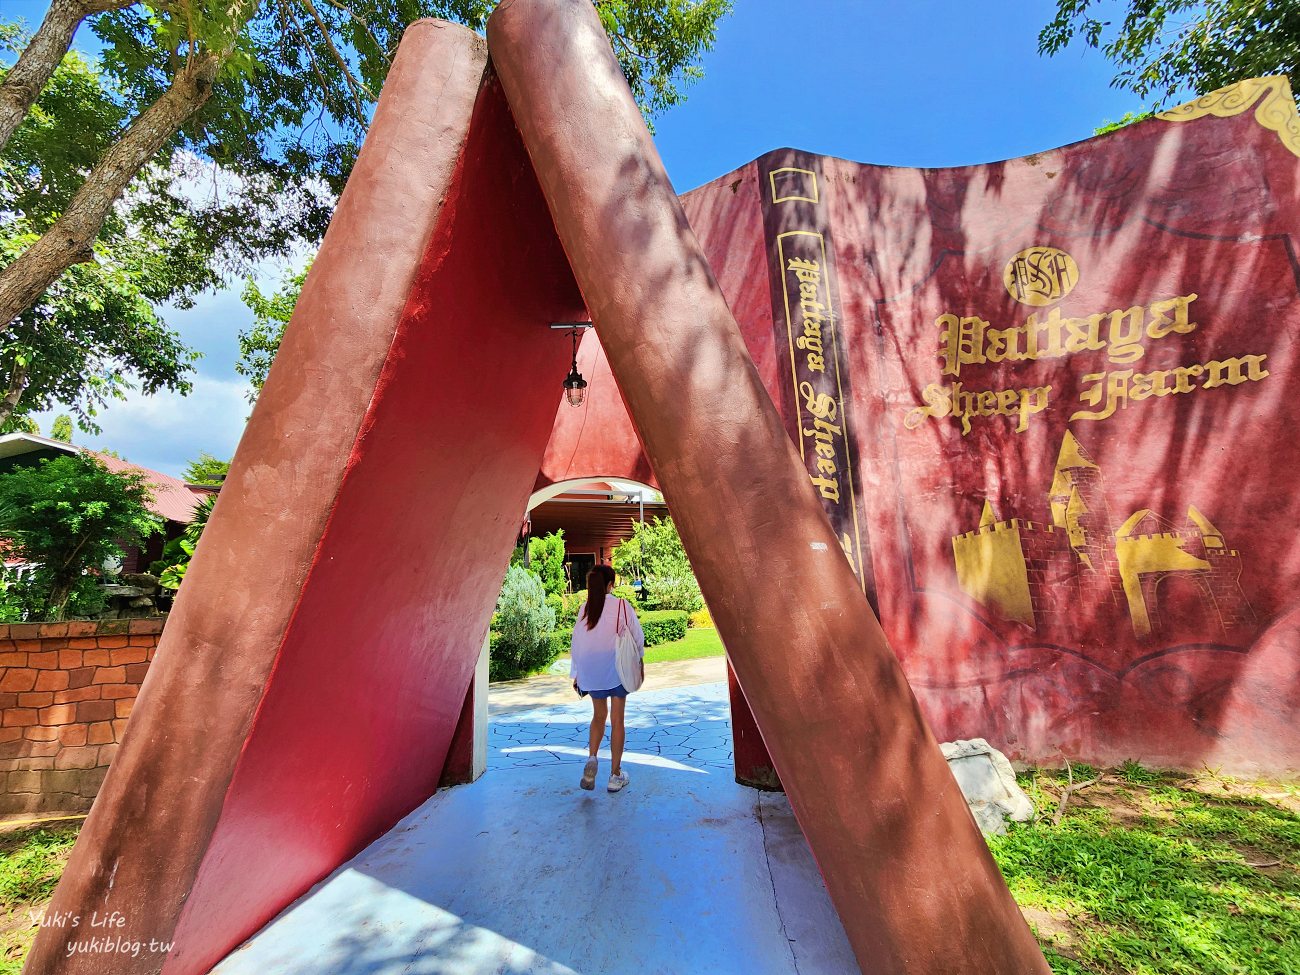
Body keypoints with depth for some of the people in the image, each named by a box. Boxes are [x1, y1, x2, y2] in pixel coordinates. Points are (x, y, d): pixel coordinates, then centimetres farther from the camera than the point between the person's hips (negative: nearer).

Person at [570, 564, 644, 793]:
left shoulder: (584, 608, -4)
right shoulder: (622, 606, -12)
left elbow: (577, 642, 1)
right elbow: (637, 636, -3)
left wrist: (576, 674, 11)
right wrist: (640, 662, 14)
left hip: (591, 671, 3)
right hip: (617, 669, -2)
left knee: (599, 715, 22)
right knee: (617, 719, 9)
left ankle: (592, 758, 4)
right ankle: (615, 775, 16)